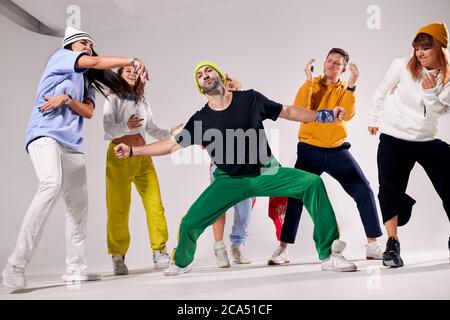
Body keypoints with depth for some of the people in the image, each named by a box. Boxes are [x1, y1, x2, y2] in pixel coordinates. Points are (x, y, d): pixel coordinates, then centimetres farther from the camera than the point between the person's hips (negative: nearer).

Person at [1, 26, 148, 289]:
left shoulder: (86, 82, 27)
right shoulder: (61, 56, 9)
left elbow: (88, 112, 9)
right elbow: (95, 62, -7)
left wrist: (68, 99, -10)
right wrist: (132, 61, -4)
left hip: (72, 144, 9)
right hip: (45, 134, -9)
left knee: (79, 205, 6)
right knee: (52, 185, -32)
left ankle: (75, 267, 14)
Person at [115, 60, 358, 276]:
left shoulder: (250, 99, -5)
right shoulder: (200, 120, -3)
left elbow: (287, 112, 4)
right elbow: (171, 144, 2)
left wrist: (323, 115, -4)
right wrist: (132, 151, -4)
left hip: (265, 172, 0)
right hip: (229, 181, 0)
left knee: (313, 183, -22)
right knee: (189, 224, -13)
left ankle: (328, 255, -13)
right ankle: (181, 263, 24)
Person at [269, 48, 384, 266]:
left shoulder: (345, 90, 6)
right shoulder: (312, 85, 2)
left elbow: (347, 114, -14)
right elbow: (299, 110, -17)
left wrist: (351, 85, -18)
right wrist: (308, 79, -18)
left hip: (337, 150, 2)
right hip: (310, 150, -2)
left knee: (364, 191, -4)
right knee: (296, 197, -9)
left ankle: (373, 245, 7)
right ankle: (282, 249, 0)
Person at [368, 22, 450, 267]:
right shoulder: (402, 66, -7)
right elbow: (381, 93, 7)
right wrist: (374, 119, 15)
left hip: (427, 140, 2)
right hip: (394, 139, -2)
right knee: (390, 188, -11)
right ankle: (392, 245, -3)